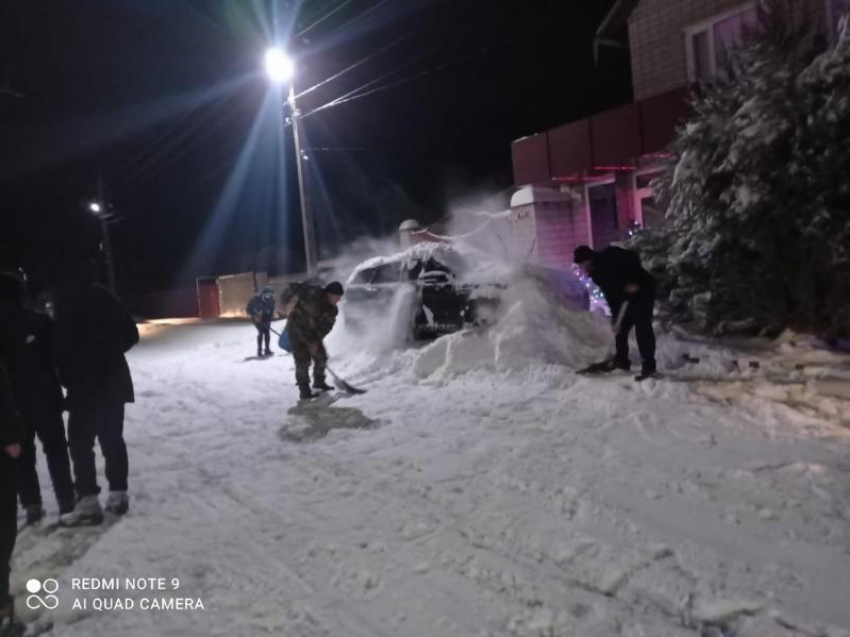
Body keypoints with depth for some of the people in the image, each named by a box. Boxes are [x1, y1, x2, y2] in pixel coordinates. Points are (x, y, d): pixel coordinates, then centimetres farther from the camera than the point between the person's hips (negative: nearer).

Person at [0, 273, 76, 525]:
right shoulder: (41, 322, -10)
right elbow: (58, 357, -4)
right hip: (45, 397, -1)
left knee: (22, 453, 12)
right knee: (55, 449, 10)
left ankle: (31, 505, 11)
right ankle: (66, 501, 9)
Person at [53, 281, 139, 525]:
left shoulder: (65, 304, -10)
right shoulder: (104, 296, 5)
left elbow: (62, 347, -12)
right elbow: (131, 335, 9)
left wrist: (68, 379, 4)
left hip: (84, 384, -5)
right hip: (114, 379, 5)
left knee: (80, 442, 1)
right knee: (112, 438, 12)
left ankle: (88, 501, -2)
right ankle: (118, 495, 15)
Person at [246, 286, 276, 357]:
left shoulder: (271, 301, -13)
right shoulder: (255, 298, -24)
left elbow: (271, 312, -9)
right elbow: (248, 309, -17)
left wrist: (268, 321, -21)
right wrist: (255, 316, -26)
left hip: (265, 318, 4)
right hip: (256, 318, -4)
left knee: (267, 332, -3)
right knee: (261, 331, -16)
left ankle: (267, 349, 9)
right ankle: (259, 350, -10)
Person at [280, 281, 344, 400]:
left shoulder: (332, 310, -5)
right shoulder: (313, 294, -25)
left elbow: (325, 327, -9)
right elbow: (294, 289, -24)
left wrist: (315, 341, -20)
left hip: (312, 333, 7)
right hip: (296, 330, -7)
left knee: (321, 357, 11)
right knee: (303, 361, -10)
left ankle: (319, 382, 33)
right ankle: (304, 391, -3)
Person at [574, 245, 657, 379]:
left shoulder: (610, 256, -21)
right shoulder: (595, 273, 2)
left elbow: (633, 258, -26)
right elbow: (610, 294, 3)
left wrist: (632, 282, -28)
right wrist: (615, 315, -2)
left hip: (643, 290, -8)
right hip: (626, 296, 8)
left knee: (642, 327, -12)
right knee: (621, 327, 9)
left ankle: (648, 365, -8)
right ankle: (621, 359, 23)